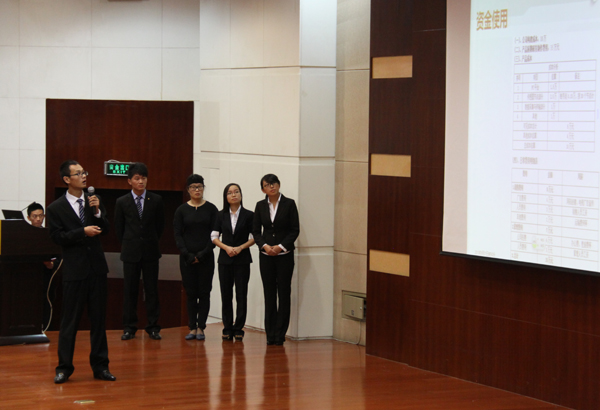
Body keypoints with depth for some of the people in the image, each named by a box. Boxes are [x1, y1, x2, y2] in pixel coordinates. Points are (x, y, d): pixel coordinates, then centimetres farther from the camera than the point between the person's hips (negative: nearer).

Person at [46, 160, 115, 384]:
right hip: (74, 270, -4)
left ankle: (100, 366, 15)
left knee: (99, 319, 8)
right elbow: (58, 237, -9)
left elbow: (105, 229, 4)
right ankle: (64, 367, 8)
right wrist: (83, 232, -17)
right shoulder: (56, 208, -3)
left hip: (96, 267, 4)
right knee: (70, 320, 0)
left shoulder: (94, 201, 8)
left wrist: (97, 211, -12)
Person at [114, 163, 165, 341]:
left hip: (150, 252, 0)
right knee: (129, 290, 3)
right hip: (130, 252, 0)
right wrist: (128, 245, 8)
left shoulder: (156, 200, 2)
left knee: (152, 290, 2)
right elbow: (119, 228, 9)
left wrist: (151, 242, 10)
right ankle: (129, 328, 9)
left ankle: (153, 327, 7)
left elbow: (160, 225, 11)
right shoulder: (122, 202, 1)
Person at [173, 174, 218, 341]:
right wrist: (188, 255, -10)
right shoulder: (182, 210, 3)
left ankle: (200, 328, 6)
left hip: (206, 257, -1)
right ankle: (192, 328, 9)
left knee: (204, 293, 1)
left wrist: (203, 254, -10)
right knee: (191, 293, 4)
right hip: (187, 258, 1)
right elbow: (177, 235, 0)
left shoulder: (211, 209, 1)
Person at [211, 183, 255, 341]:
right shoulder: (221, 215, 7)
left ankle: (238, 329, 4)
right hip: (225, 260, 2)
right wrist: (226, 247, -10)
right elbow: (214, 236, 5)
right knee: (226, 295, 2)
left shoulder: (249, 215, 0)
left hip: (242, 259, -2)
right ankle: (227, 329, 8)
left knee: (241, 295, -2)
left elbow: (254, 237, 0)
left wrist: (240, 247, -13)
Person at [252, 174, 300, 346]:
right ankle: (270, 334, 8)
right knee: (269, 294, 4)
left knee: (284, 294, -2)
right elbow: (255, 231, 7)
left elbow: (295, 230, -3)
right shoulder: (260, 206, 6)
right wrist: (265, 245, -10)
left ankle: (280, 334, 3)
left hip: (284, 255, -2)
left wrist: (281, 246, -13)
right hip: (266, 255, 2)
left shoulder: (289, 204, -2)